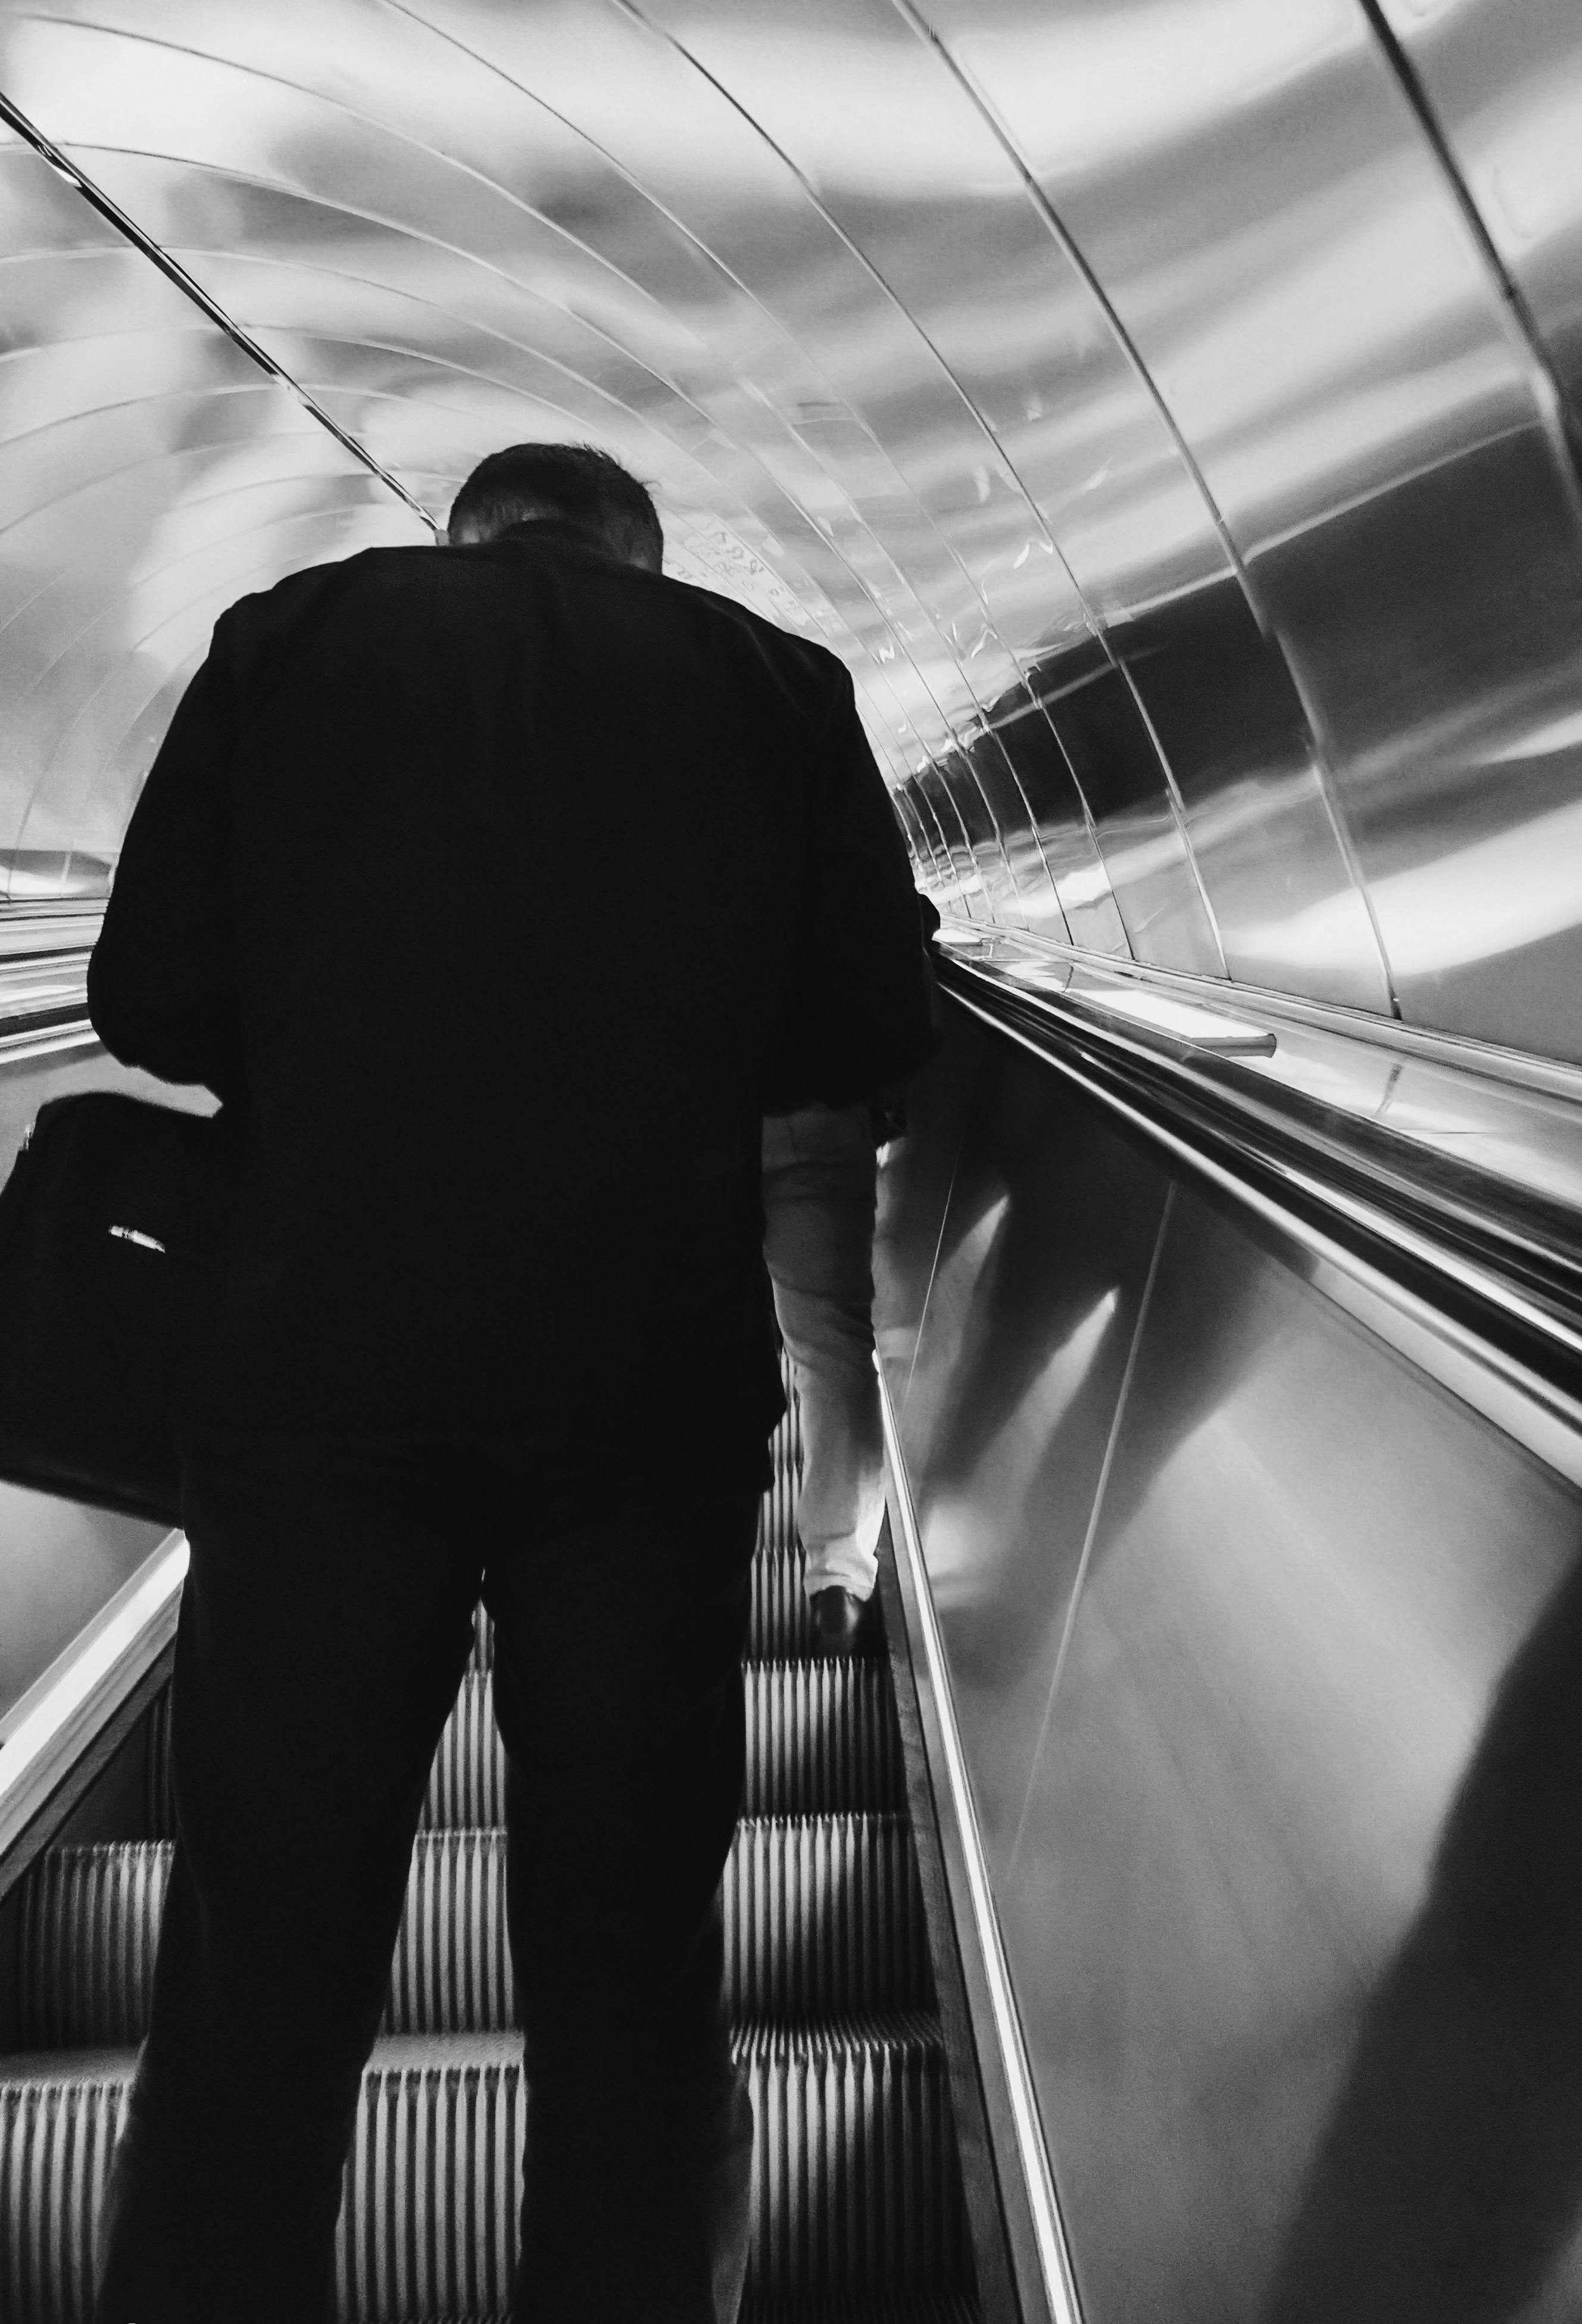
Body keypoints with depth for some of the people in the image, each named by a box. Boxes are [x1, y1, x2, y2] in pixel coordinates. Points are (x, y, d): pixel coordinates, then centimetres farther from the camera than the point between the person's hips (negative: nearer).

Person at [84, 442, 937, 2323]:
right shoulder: (772, 681, 10)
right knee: (629, 1967, 12)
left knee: (261, 1971, 8)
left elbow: (150, 998, 4)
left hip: (328, 1358, 0)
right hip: (658, 1374, 1)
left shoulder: (295, 633, 9)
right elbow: (870, 1032, 7)